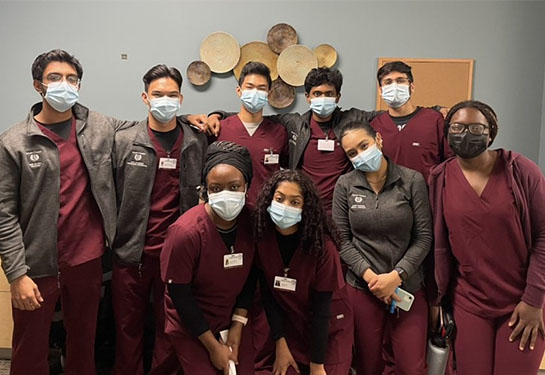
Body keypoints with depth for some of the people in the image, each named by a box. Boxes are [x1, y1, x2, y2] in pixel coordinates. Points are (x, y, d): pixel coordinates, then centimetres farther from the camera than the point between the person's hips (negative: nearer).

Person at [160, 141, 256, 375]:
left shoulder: (251, 222, -14)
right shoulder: (185, 232, -26)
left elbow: (249, 277, -1)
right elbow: (179, 295, -18)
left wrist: (238, 326, -4)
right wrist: (213, 346, -13)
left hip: (234, 320, 4)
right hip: (192, 327, -4)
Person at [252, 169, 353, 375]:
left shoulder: (323, 245, -25)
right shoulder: (262, 239, -16)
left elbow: (322, 307, -19)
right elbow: (268, 294, -7)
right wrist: (280, 343, -8)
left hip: (330, 326, -2)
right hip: (290, 324, 3)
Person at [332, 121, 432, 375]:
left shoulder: (413, 181, -3)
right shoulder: (345, 185, -2)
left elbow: (423, 237, -4)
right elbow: (341, 239, -1)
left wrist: (397, 275, -13)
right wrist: (369, 275, -12)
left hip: (408, 287, 0)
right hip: (362, 287, 1)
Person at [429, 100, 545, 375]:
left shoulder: (520, 169, -7)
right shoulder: (440, 178, -2)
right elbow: (440, 244, 1)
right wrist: (439, 300, 3)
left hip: (522, 302, -1)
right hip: (468, 303, 1)